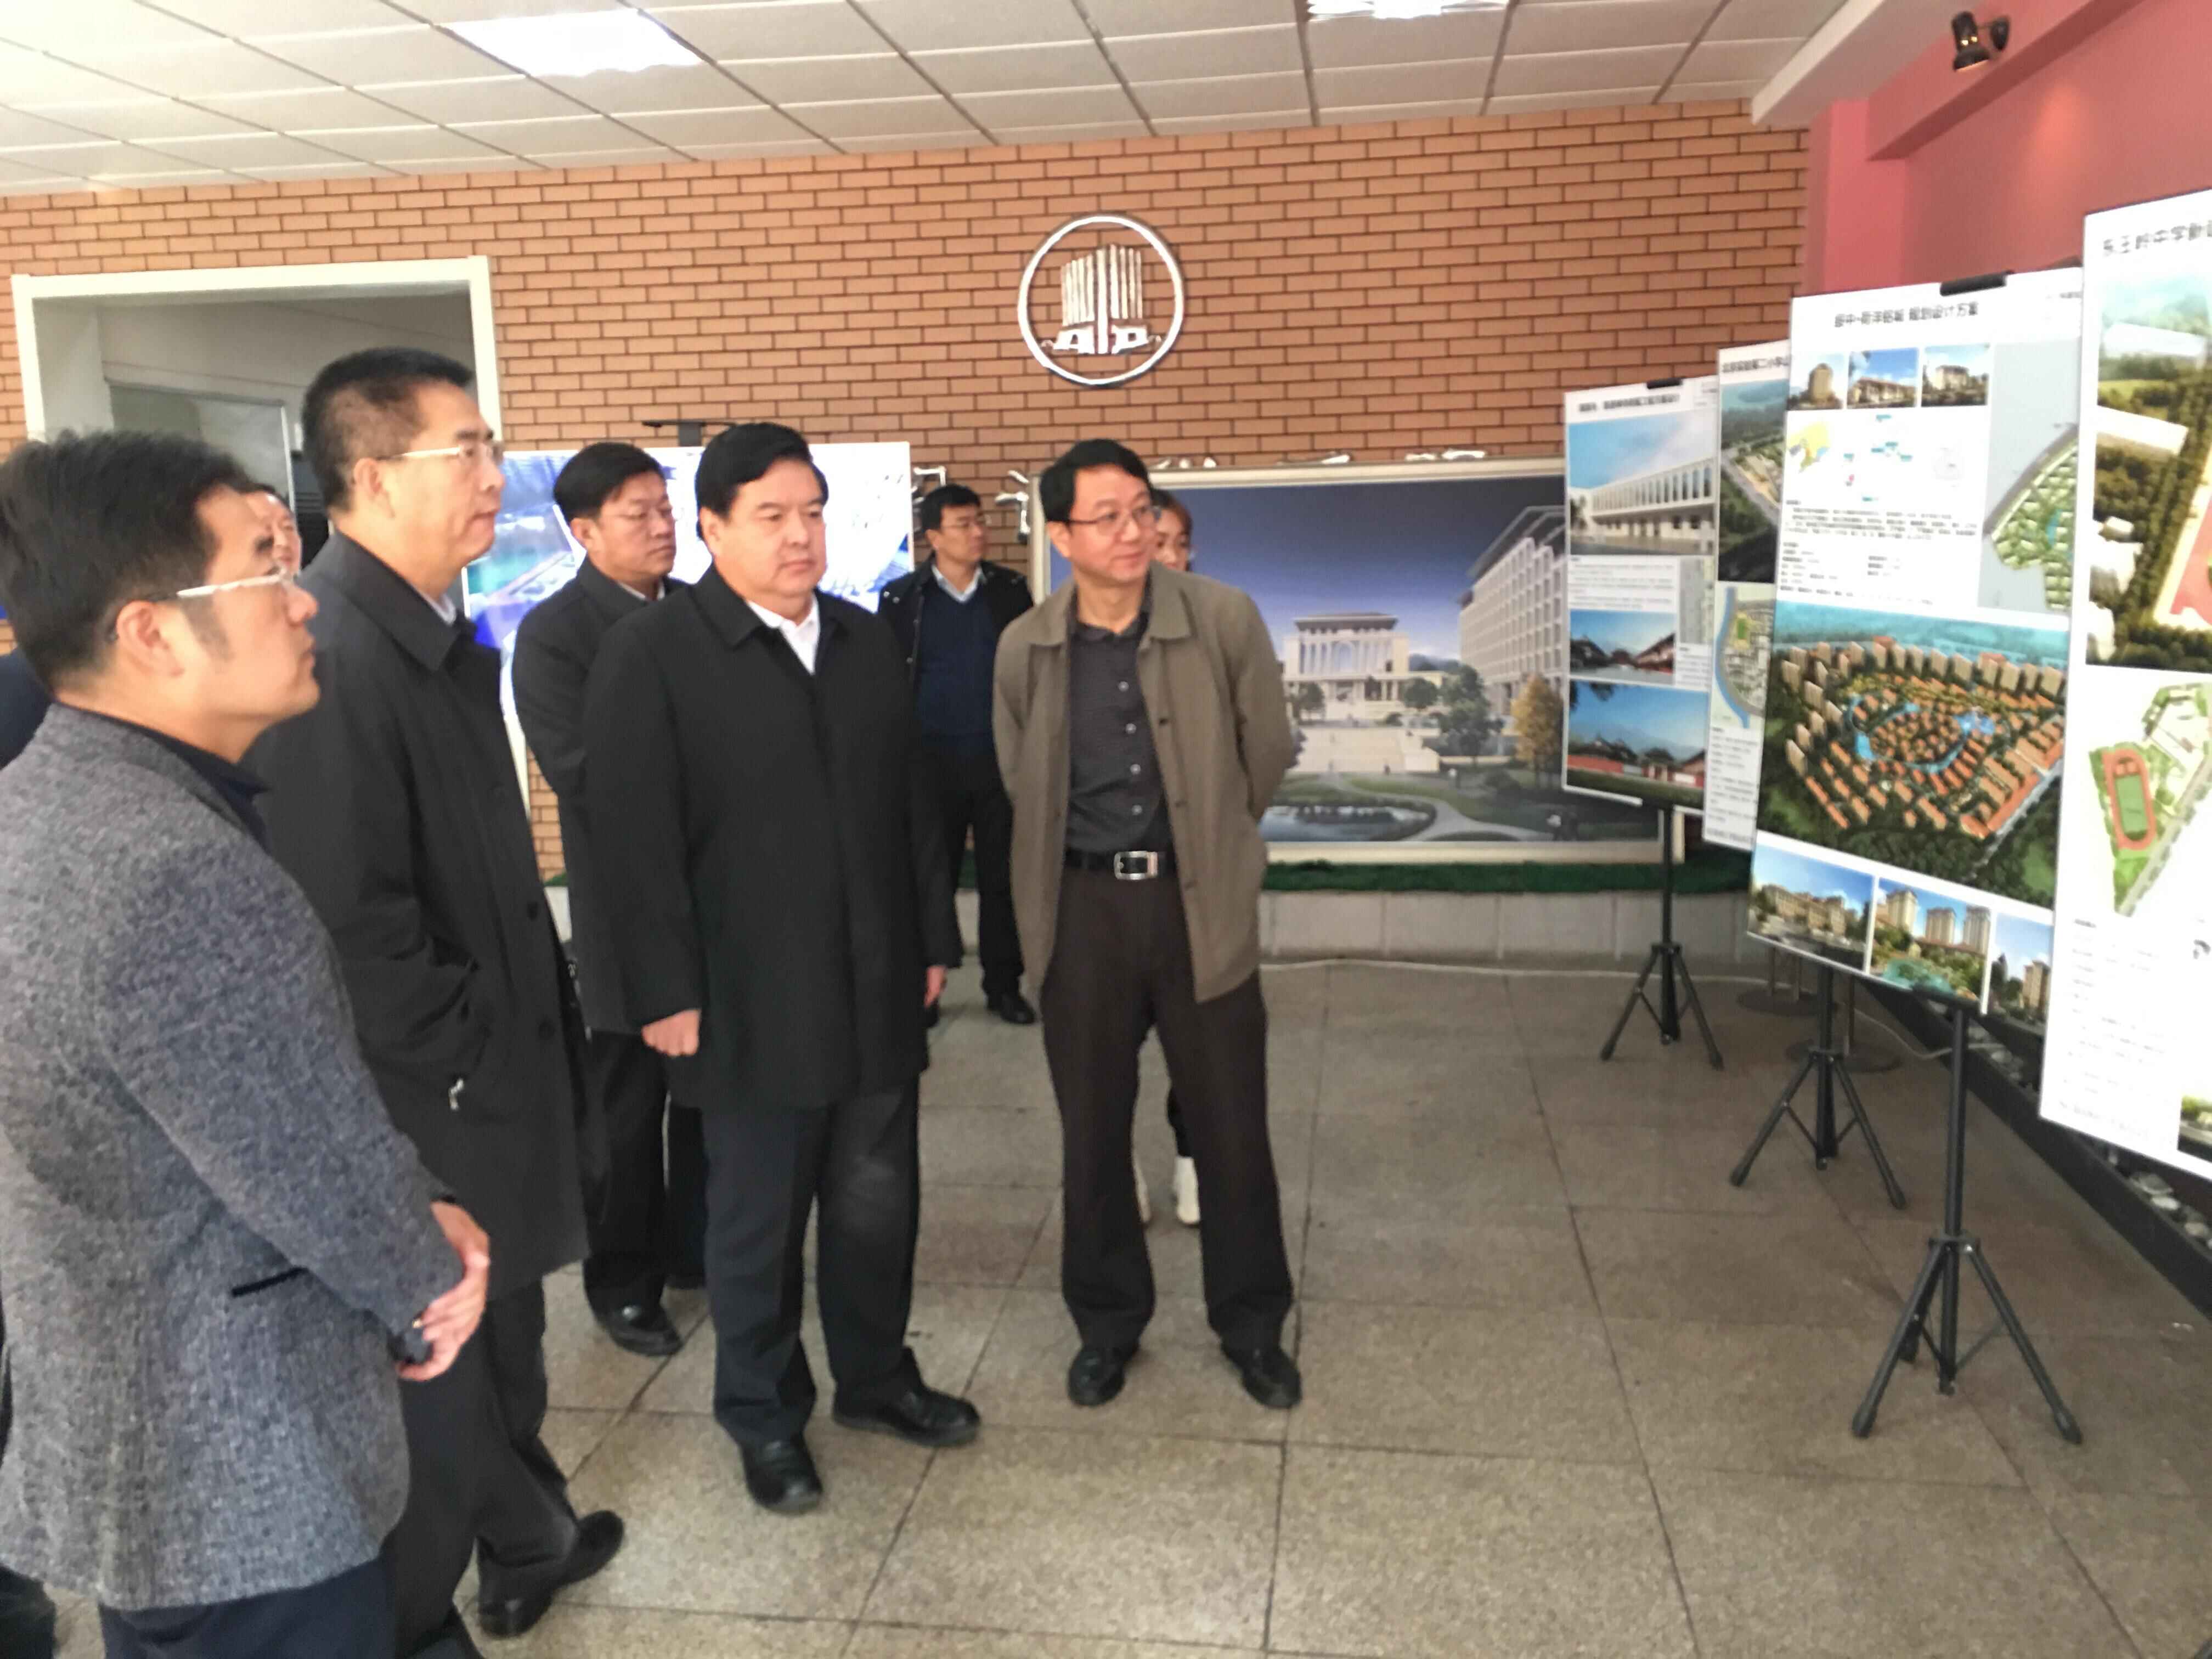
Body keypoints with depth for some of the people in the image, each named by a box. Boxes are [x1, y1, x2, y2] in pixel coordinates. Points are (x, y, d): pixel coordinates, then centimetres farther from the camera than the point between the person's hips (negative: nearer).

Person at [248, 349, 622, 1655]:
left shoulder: (442, 636, 8)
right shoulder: (332, 653, -23)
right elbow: (352, 914, -27)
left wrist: (534, 1018, 12)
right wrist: (461, 1056, -16)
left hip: (496, 1064, 9)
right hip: (427, 1102, -9)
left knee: (503, 1329, 24)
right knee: (439, 1365, 9)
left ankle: (525, 1544, 45)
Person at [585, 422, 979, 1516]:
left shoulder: (866, 642, 9)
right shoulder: (651, 653, -8)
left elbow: (912, 804, 12)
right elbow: (635, 841, -12)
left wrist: (933, 940, 11)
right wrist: (668, 994, -14)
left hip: (877, 990, 5)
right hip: (750, 1003, -5)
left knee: (878, 1202, 16)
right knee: (758, 1219, 10)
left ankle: (875, 1377, 37)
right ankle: (765, 1416, 29)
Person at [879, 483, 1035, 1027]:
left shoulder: (1010, 591, 4)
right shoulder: (902, 599, -2)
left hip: (1001, 758, 2)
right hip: (933, 760, -1)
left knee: (1002, 878, 8)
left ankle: (1004, 985, 19)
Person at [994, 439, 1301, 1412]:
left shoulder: (1226, 620, -8)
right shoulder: (1025, 650, -3)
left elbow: (1267, 754, 5)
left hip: (1203, 903, -1)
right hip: (1082, 907, 1)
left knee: (1232, 1128, 8)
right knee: (1092, 1131, 11)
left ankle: (1253, 1326, 28)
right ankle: (1107, 1323, 31)